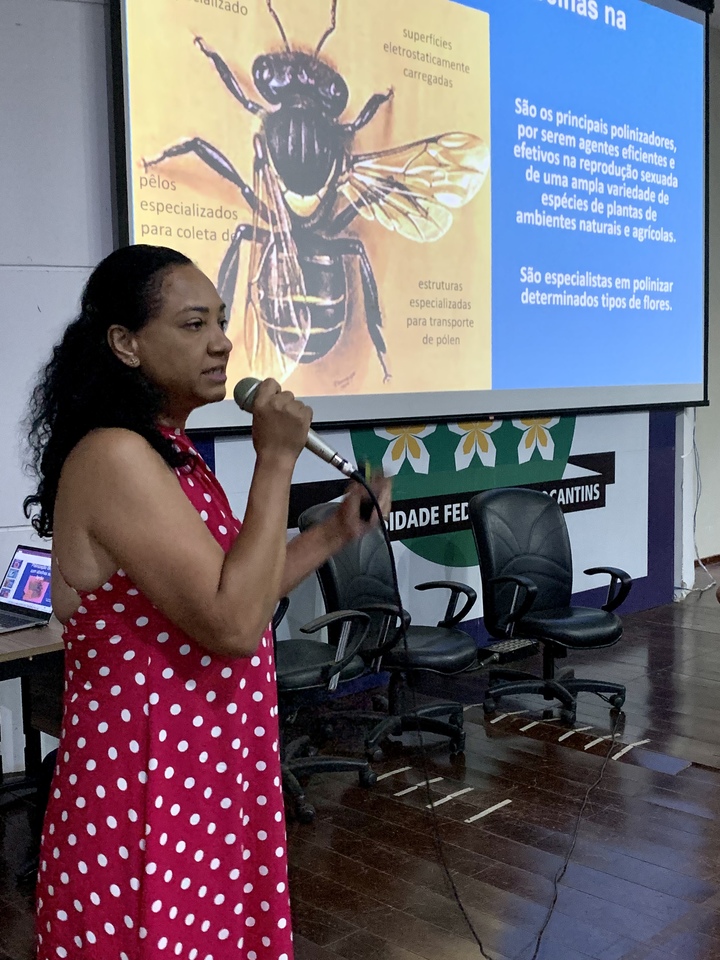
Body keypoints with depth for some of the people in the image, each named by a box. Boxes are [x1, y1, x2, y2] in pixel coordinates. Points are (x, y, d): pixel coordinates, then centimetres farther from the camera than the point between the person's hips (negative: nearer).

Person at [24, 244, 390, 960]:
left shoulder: (165, 453, 10)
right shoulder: (114, 458, -21)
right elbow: (234, 626, -27)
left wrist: (337, 531, 11)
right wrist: (276, 461, -21)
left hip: (206, 779, 10)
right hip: (148, 793, -10)